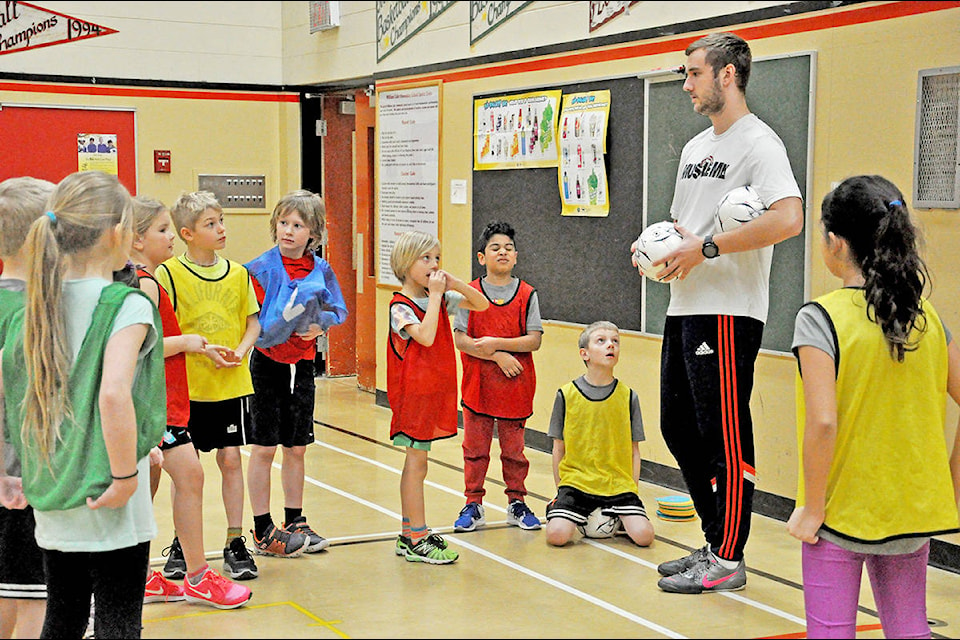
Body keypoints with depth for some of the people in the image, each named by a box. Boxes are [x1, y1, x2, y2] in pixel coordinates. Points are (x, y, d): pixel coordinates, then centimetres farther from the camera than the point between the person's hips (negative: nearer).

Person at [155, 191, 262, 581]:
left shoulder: (238, 273, 5)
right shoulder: (169, 274, -7)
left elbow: (252, 323, 10)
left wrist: (240, 352, -8)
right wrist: (195, 347, -20)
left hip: (232, 384, 3)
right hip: (186, 386, -2)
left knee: (230, 459, 4)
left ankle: (235, 542, 14)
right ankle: (181, 543, 21)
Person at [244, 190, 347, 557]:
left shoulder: (321, 270, 2)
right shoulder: (262, 268, -10)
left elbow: (339, 310, 3)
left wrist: (320, 325, -16)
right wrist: (283, 320, -27)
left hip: (302, 365, 4)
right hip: (268, 364, -4)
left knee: (296, 448, 12)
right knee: (264, 448, 0)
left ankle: (294, 523, 24)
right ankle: (263, 532, 8)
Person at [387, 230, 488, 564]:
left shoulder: (441, 299, 9)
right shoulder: (400, 307, -13)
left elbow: (481, 305, 10)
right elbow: (425, 336, -28)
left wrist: (455, 284, -6)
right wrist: (435, 294, -22)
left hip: (435, 390, 8)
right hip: (414, 391, -8)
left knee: (415, 462, 13)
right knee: (417, 463, -5)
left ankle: (409, 534, 20)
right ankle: (417, 539, 0)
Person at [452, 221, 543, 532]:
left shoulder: (527, 294, 0)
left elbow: (534, 340, -6)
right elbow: (460, 339, -7)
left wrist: (496, 343, -16)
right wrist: (498, 356, -16)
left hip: (516, 386, 0)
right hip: (478, 384, 0)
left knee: (514, 448, 9)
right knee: (475, 448, 6)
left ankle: (517, 503, 22)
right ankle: (473, 505, 17)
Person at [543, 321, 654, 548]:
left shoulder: (629, 397, 4)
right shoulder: (566, 395, 1)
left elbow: (634, 450, 8)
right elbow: (559, 448, 7)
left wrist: (632, 488, 1)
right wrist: (560, 489, 6)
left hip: (618, 485, 1)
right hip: (576, 482, -1)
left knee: (644, 535, -20)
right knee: (557, 535, -22)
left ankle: (617, 520, 14)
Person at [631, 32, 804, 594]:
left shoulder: (758, 142, -10)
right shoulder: (695, 147, 19)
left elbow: (788, 218, -25)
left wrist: (707, 247, -22)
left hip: (728, 312, -10)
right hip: (684, 308, 10)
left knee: (725, 436, -4)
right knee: (679, 427, 14)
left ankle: (728, 561, 7)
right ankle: (715, 543, 26)